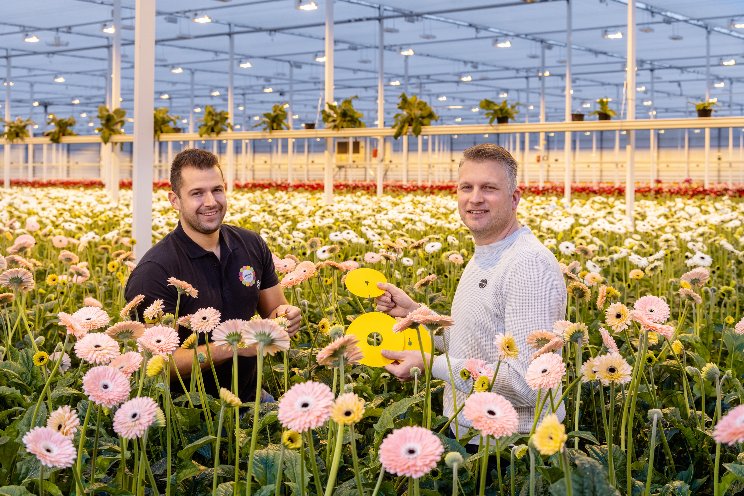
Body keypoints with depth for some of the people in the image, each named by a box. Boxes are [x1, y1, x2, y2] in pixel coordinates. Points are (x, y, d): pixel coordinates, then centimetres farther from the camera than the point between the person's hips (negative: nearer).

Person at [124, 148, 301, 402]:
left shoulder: (252, 245, 3)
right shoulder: (154, 272, -16)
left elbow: (273, 309, 14)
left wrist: (284, 316, -10)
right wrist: (230, 347, -27)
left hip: (250, 394, 5)